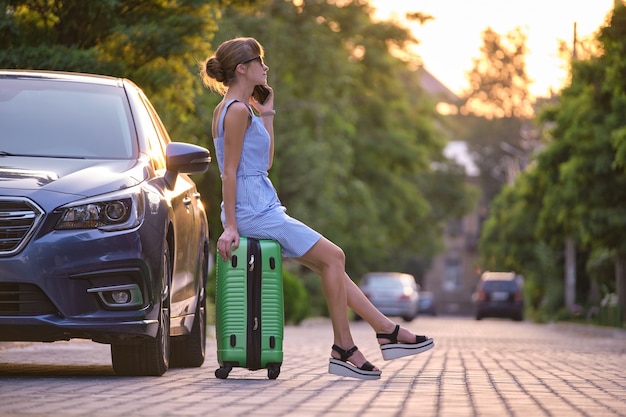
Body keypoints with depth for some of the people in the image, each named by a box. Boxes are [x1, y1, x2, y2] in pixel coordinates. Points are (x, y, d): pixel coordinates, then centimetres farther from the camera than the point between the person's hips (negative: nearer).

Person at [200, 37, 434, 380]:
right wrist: (231, 226, -20)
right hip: (254, 211, -10)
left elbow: (266, 161, 20)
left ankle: (388, 332, 12)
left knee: (329, 261, 10)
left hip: (261, 209, 10)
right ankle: (343, 350, 0)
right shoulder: (237, 110, -14)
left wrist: (266, 114, 20)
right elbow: (229, 171, -18)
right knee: (333, 258, -5)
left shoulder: (236, 109, 17)